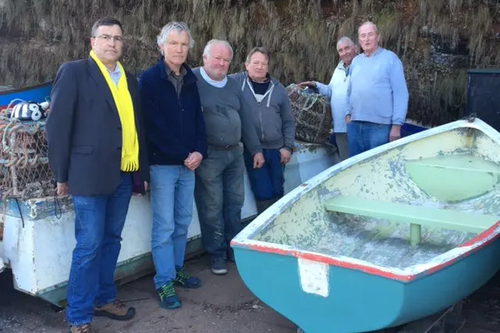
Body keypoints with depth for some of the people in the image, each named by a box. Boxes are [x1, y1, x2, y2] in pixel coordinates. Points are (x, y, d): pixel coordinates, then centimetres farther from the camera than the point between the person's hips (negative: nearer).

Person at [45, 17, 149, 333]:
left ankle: (104, 298, 30)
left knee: (111, 240, 14)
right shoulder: (74, 72, -2)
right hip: (90, 173, -5)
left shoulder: (129, 79, 15)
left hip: (124, 174, 6)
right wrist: (62, 174, -6)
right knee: (89, 245, -1)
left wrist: (143, 171, 14)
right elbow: (58, 124, -5)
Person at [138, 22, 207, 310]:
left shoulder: (190, 79, 10)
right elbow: (154, 126, -12)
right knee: (164, 226, -2)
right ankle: (164, 283, 9)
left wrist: (199, 151, -3)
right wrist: (183, 156, -13)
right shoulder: (149, 79, -7)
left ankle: (176, 270, 28)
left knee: (183, 222, 13)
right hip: (162, 163, -5)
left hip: (189, 163, 6)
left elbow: (198, 118, 12)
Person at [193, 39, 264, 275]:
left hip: (235, 153, 6)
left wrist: (255, 149, 15)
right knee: (212, 207, 0)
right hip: (208, 155, -6)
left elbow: (246, 119, 18)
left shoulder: (232, 85, 15)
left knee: (235, 203, 12)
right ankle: (217, 254, 15)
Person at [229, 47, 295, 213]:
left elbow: (288, 121, 11)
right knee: (264, 194, -3)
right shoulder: (236, 81, -1)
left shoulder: (278, 88, 8)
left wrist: (288, 146, 4)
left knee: (277, 192, 10)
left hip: (276, 149, 3)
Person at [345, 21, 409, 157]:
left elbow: (400, 94, -7)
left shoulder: (390, 58, -2)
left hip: (379, 126, -5)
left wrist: (397, 125, -12)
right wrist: (348, 113, 8)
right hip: (354, 125, 5)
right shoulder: (355, 61, 15)